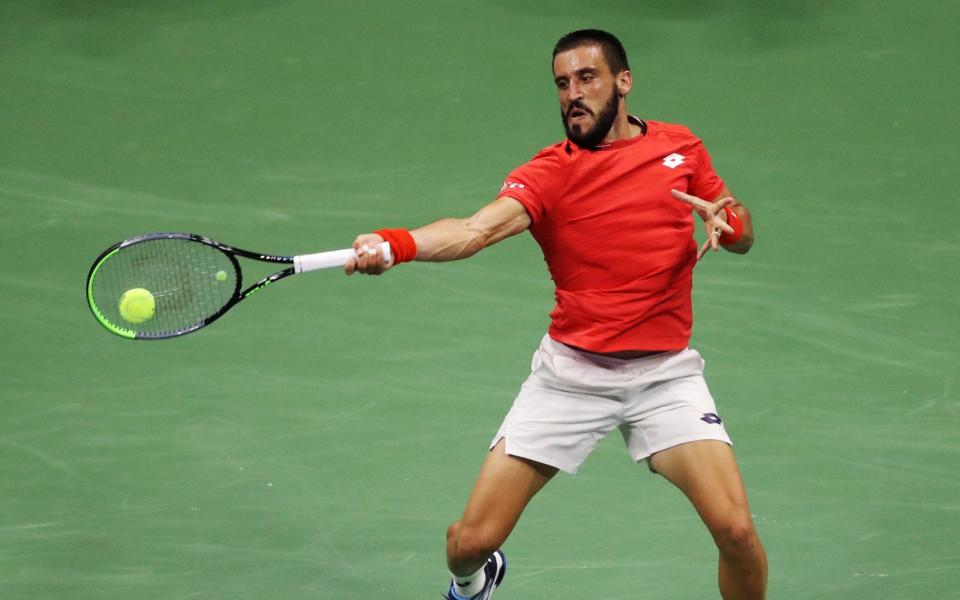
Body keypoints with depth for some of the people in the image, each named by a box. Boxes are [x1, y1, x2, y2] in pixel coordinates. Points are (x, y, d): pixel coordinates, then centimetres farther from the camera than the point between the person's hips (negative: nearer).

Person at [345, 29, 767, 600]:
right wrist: (397, 244, -45)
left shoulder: (681, 148, 4)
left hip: (665, 373, 1)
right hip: (571, 374, -1)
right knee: (473, 539, -3)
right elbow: (475, 230, -25)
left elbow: (743, 236, 13)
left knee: (736, 531, -18)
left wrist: (730, 222, -12)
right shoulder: (550, 172, -7)